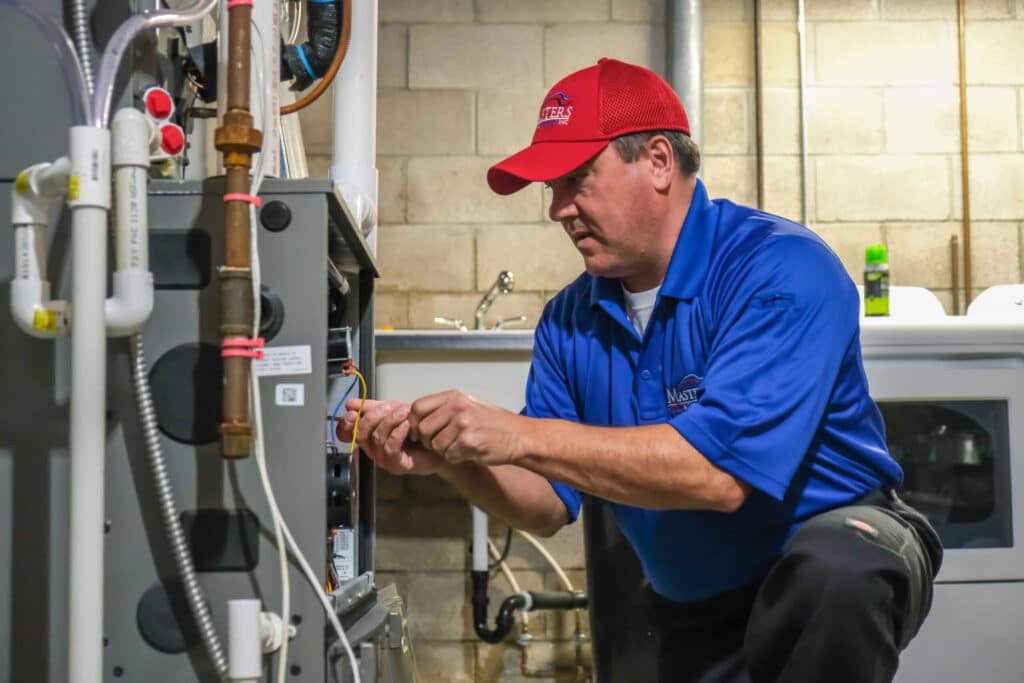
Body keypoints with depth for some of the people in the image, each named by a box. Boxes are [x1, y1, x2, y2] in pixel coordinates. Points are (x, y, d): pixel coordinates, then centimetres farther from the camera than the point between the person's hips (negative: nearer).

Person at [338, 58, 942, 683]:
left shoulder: (781, 268, -21)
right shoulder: (571, 319, -1)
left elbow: (720, 472, -32)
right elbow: (550, 505, 0)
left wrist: (520, 435, -31)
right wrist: (450, 460, -19)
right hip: (699, 616, 6)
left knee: (832, 572, -34)